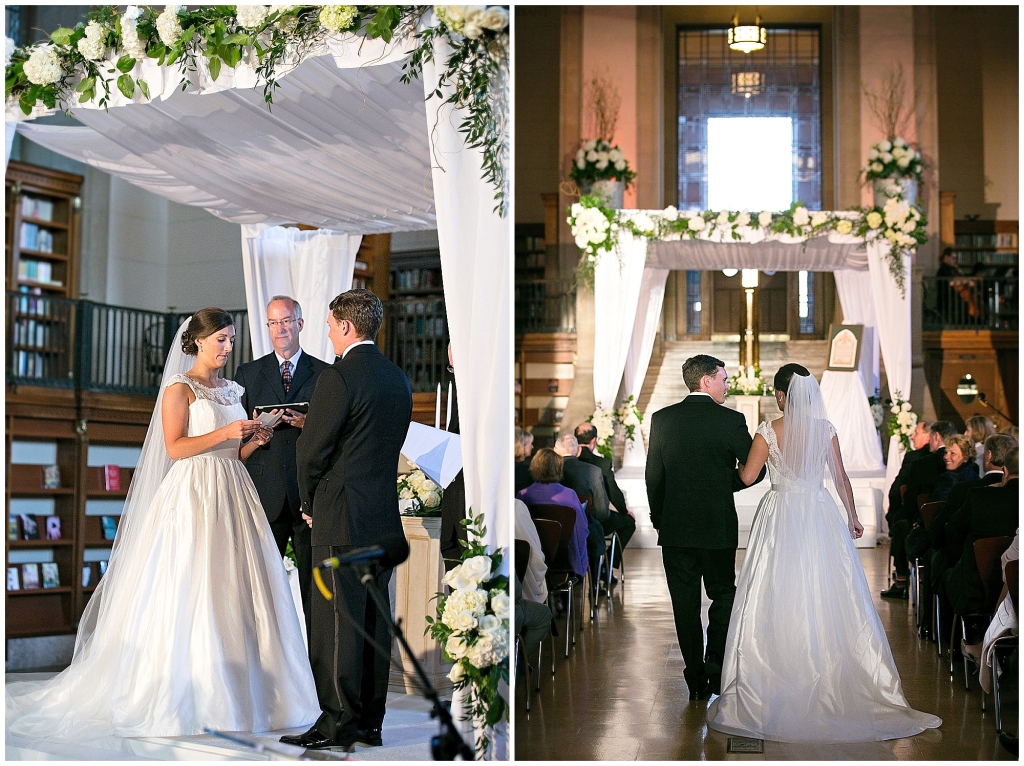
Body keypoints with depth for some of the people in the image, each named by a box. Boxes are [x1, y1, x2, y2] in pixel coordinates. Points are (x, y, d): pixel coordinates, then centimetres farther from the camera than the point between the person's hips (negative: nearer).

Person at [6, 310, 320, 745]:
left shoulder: (231, 390, 18)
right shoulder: (180, 387, -2)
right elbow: (175, 447, -11)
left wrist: (254, 441, -1)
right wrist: (224, 433, -18)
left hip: (232, 496, 7)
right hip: (193, 495, -6)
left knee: (233, 593, 2)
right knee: (189, 594, -7)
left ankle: (234, 692, 6)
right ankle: (186, 696, -3)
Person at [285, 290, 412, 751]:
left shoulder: (338, 377, -13)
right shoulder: (398, 379, 11)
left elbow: (311, 451, -12)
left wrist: (309, 503, 5)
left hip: (342, 518, -8)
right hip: (385, 518, 8)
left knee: (337, 621, -2)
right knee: (375, 620, 10)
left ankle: (338, 722, 1)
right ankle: (370, 722, 16)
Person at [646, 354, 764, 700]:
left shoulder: (661, 419, 0)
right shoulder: (731, 421, -9)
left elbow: (653, 475, 3)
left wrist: (658, 519, 13)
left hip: (674, 528, 2)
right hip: (718, 526, -2)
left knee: (685, 603, 7)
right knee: (723, 595, 15)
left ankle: (696, 678, 9)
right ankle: (716, 667, 3)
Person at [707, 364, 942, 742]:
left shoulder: (769, 430, -9)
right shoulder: (825, 428, 0)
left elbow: (748, 476, -7)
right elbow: (841, 478, 4)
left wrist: (740, 459, 14)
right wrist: (852, 517, 15)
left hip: (781, 518, -2)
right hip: (820, 515, 2)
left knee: (779, 600, 3)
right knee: (830, 599, 7)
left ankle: (773, 680, 6)